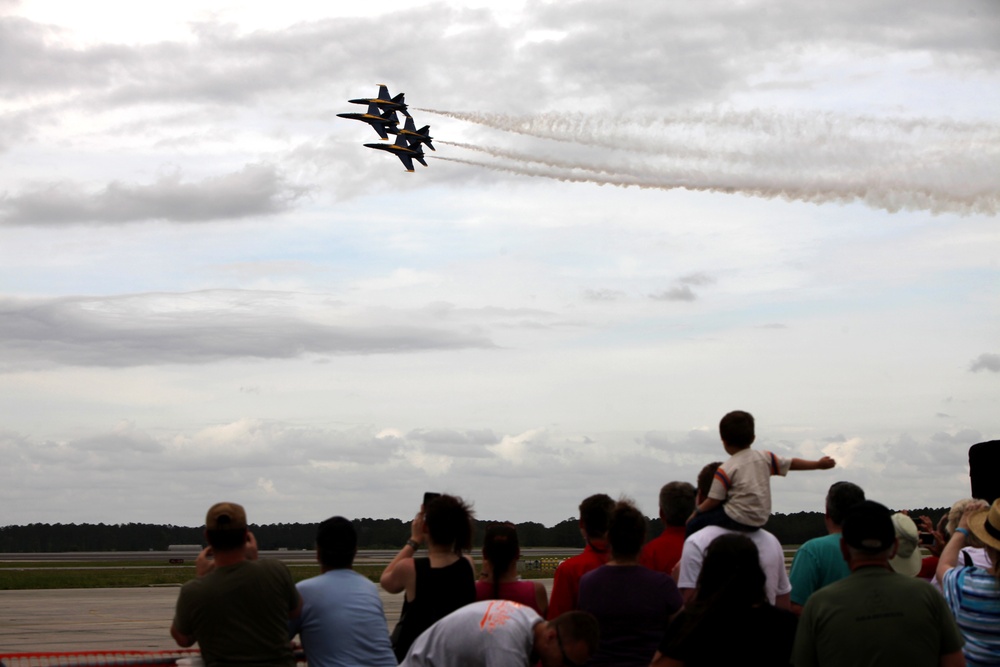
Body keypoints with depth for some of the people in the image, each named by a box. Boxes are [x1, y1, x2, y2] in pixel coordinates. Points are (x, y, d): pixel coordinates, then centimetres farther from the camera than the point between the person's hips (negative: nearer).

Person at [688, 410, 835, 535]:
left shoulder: (726, 469, -11)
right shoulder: (764, 458, 4)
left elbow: (713, 501, -10)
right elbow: (792, 464, 13)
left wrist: (696, 512, 7)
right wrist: (819, 464, 26)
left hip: (737, 519, -8)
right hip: (760, 520, 8)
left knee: (693, 525, -2)